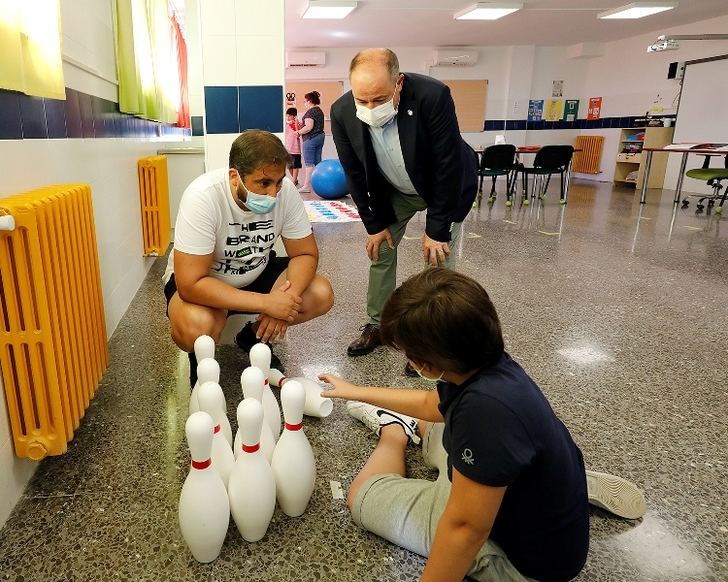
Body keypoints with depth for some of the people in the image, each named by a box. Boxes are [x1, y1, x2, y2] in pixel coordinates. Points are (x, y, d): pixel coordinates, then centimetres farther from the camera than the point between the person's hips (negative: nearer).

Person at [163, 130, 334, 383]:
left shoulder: (285, 190, -21)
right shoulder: (203, 197, -32)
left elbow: (305, 254, -12)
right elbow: (190, 284, -34)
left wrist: (285, 300, -31)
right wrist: (266, 302, -36)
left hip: (257, 272, 5)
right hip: (200, 280, -4)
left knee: (322, 295, -16)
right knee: (196, 327, -36)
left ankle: (254, 336, 11)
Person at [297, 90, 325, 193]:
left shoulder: (310, 112, -14)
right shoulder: (319, 110, 14)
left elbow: (309, 127, -23)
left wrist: (299, 132, -10)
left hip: (311, 138, -9)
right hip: (320, 136, 9)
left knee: (309, 163, -7)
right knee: (318, 161, 11)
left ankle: (306, 186, -7)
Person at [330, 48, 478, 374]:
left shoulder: (433, 97, -36)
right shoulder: (342, 113, -24)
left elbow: (448, 166, -28)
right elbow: (355, 174, -12)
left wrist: (436, 230, -23)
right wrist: (375, 224, -8)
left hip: (446, 186, -3)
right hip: (393, 190, 4)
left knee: (438, 259, -7)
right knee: (379, 251, 6)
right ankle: (377, 325, 24)